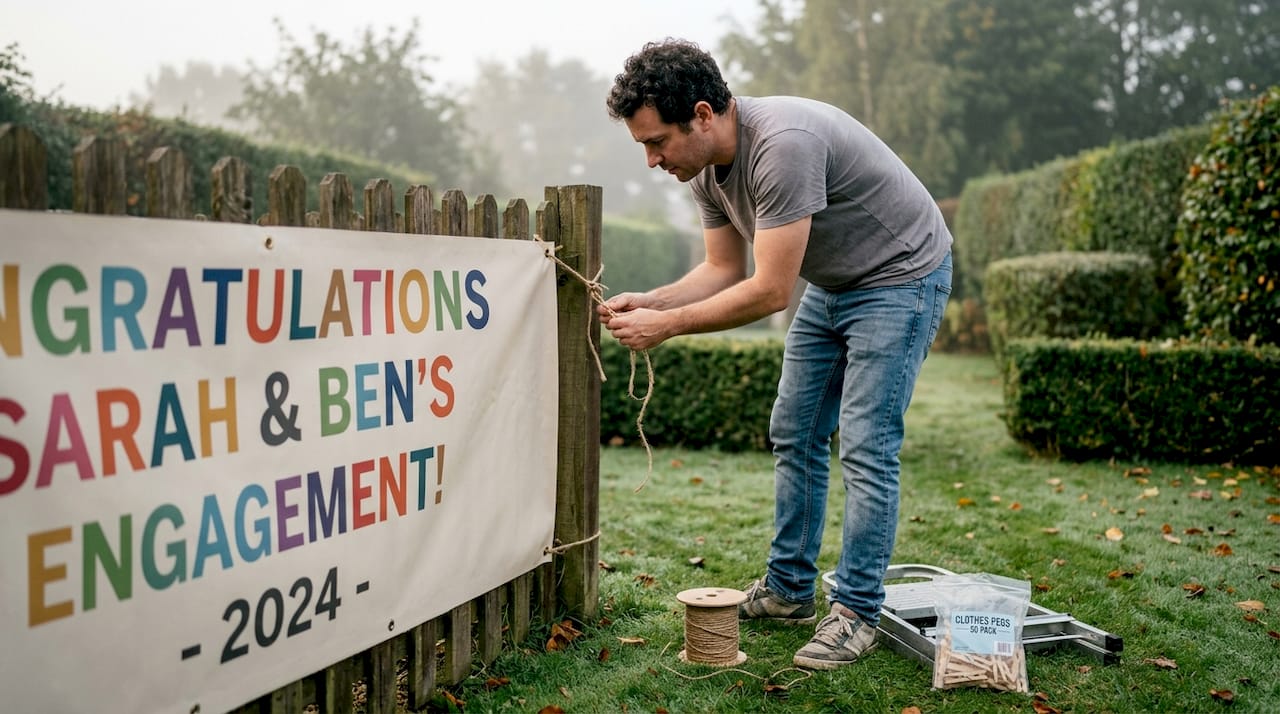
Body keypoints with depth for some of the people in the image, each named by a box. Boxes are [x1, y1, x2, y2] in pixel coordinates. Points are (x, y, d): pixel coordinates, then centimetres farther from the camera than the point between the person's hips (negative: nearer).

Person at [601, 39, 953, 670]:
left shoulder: (782, 144, -35)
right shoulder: (705, 169, -7)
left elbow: (769, 292, -34)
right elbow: (723, 269, 3)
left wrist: (666, 325, -28)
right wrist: (647, 302, -13)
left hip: (900, 277, -9)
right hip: (829, 284, 9)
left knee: (866, 448, -11)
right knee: (794, 435, 10)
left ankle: (856, 614, 0)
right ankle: (788, 590, 22)